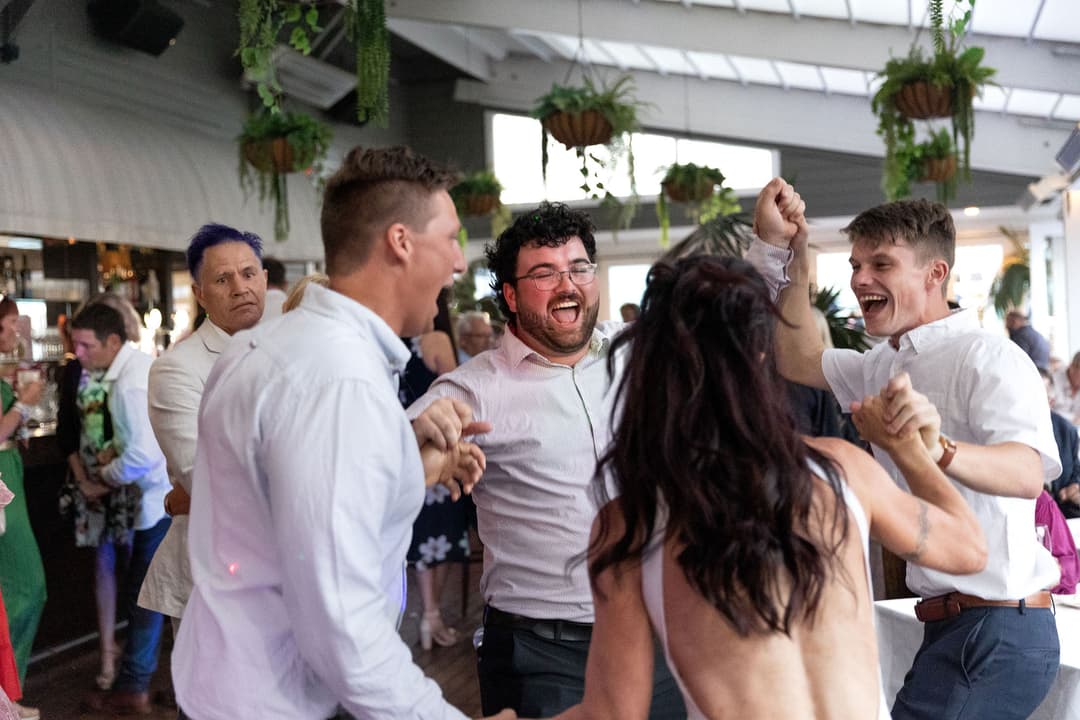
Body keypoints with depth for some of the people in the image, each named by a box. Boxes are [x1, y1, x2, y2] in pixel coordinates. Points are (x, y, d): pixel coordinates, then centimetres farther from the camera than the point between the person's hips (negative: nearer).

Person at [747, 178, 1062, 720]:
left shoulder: (988, 357, -16)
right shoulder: (890, 364, 13)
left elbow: (1029, 473, -31)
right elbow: (801, 362, 22)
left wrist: (938, 449, -52)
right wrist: (787, 253, 16)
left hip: (998, 631, -9)